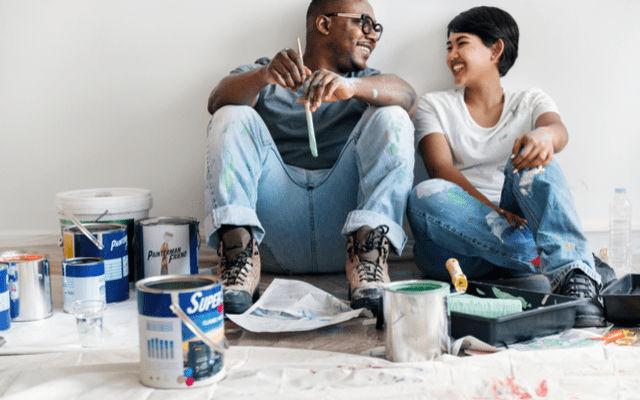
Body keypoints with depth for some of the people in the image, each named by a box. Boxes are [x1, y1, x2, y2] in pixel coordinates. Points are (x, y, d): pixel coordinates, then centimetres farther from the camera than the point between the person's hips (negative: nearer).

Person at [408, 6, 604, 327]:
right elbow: (441, 170, -3)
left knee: (532, 157, -25)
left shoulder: (530, 102, 16)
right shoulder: (434, 105, 15)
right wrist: (492, 211, -21)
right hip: (462, 246, 0)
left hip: (520, 225, 0)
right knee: (426, 195, -31)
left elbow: (560, 132, -9)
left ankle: (575, 276, -44)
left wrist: (545, 135, -36)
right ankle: (565, 264, -34)